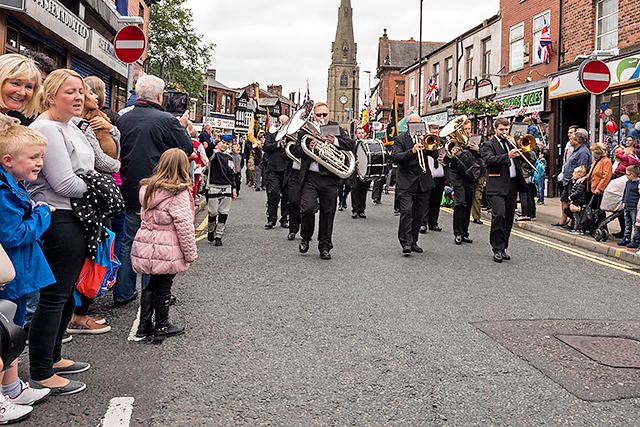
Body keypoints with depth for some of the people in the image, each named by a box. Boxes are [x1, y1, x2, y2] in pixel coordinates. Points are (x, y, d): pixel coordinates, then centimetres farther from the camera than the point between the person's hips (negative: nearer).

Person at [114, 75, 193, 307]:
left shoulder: (123, 119, 2)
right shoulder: (166, 120, -15)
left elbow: (118, 151, 13)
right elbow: (187, 148, -5)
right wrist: (182, 127, 10)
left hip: (129, 191, 5)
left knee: (127, 241, 14)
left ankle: (123, 293, 21)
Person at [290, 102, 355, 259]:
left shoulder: (336, 128, 10)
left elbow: (350, 144, -1)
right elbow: (295, 151, 4)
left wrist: (335, 140, -18)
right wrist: (308, 148, -15)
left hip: (329, 178, 1)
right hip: (310, 177, -1)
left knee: (327, 213, 6)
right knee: (307, 208, -13)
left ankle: (325, 246, 18)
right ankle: (305, 238, 13)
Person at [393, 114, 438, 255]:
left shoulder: (425, 138, 14)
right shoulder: (400, 139, 4)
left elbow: (435, 154, 1)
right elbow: (396, 157, -12)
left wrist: (424, 141, -12)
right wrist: (412, 151, -26)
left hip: (423, 183, 4)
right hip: (405, 183, -4)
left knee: (419, 214, 8)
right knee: (406, 211, -15)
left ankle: (413, 241, 19)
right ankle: (406, 243, -14)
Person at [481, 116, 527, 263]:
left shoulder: (510, 143, 20)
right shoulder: (489, 145, 0)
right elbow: (489, 159, -19)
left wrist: (517, 149, 4)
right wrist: (508, 156, -29)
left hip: (512, 185, 7)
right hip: (497, 186, -6)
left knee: (509, 217, 8)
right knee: (499, 215, -16)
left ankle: (503, 247, 17)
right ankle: (497, 249, -9)